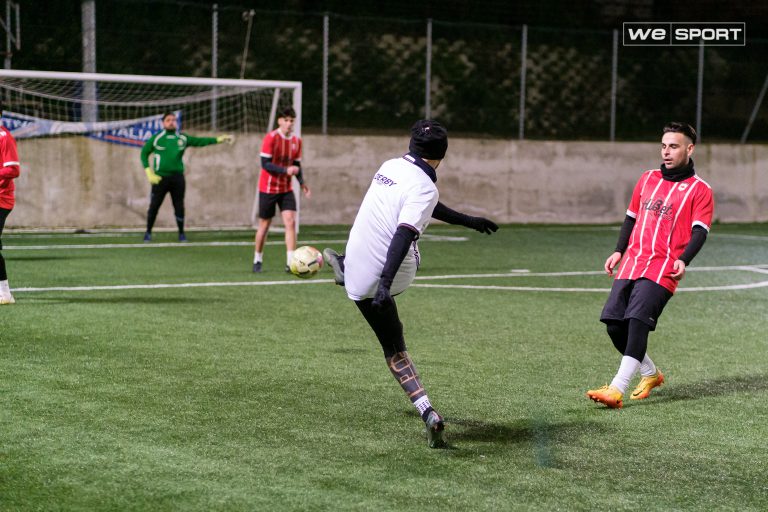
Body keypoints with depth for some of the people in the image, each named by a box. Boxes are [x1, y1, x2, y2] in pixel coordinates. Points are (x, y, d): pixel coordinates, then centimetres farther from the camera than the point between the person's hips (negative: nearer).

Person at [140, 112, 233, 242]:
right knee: (154, 206, -2)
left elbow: (201, 141, 6)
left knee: (179, 207, 2)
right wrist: (149, 173, -2)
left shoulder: (183, 138, 9)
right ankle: (148, 232, 13)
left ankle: (181, 233, 17)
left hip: (177, 178, 2)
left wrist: (219, 139, -2)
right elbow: (144, 153, 6)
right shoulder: (156, 138, 1)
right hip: (160, 178, -2)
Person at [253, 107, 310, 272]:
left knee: (290, 222, -10)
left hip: (286, 189, 4)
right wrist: (285, 170, -30)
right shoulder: (271, 138, -14)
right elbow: (265, 163, -19)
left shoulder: (297, 141, 3)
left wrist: (302, 183, -5)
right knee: (264, 225, 5)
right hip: (268, 188, -4)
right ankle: (257, 261, 23)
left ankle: (291, 263, -11)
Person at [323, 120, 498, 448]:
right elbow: (404, 234, -31)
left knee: (394, 348, 13)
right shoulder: (424, 186, -17)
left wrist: (467, 220, 32)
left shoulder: (390, 166, 7)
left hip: (360, 278, 4)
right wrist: (385, 282, -39)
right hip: (394, 274, -4)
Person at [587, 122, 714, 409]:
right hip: (631, 264, 6)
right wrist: (619, 251, 13)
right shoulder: (648, 179, 18)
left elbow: (699, 232, -8)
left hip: (662, 270, -6)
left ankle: (616, 390, -25)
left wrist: (683, 260, -24)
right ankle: (650, 374, 22)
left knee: (637, 322, -21)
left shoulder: (700, 190, 1)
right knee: (614, 324, -1)